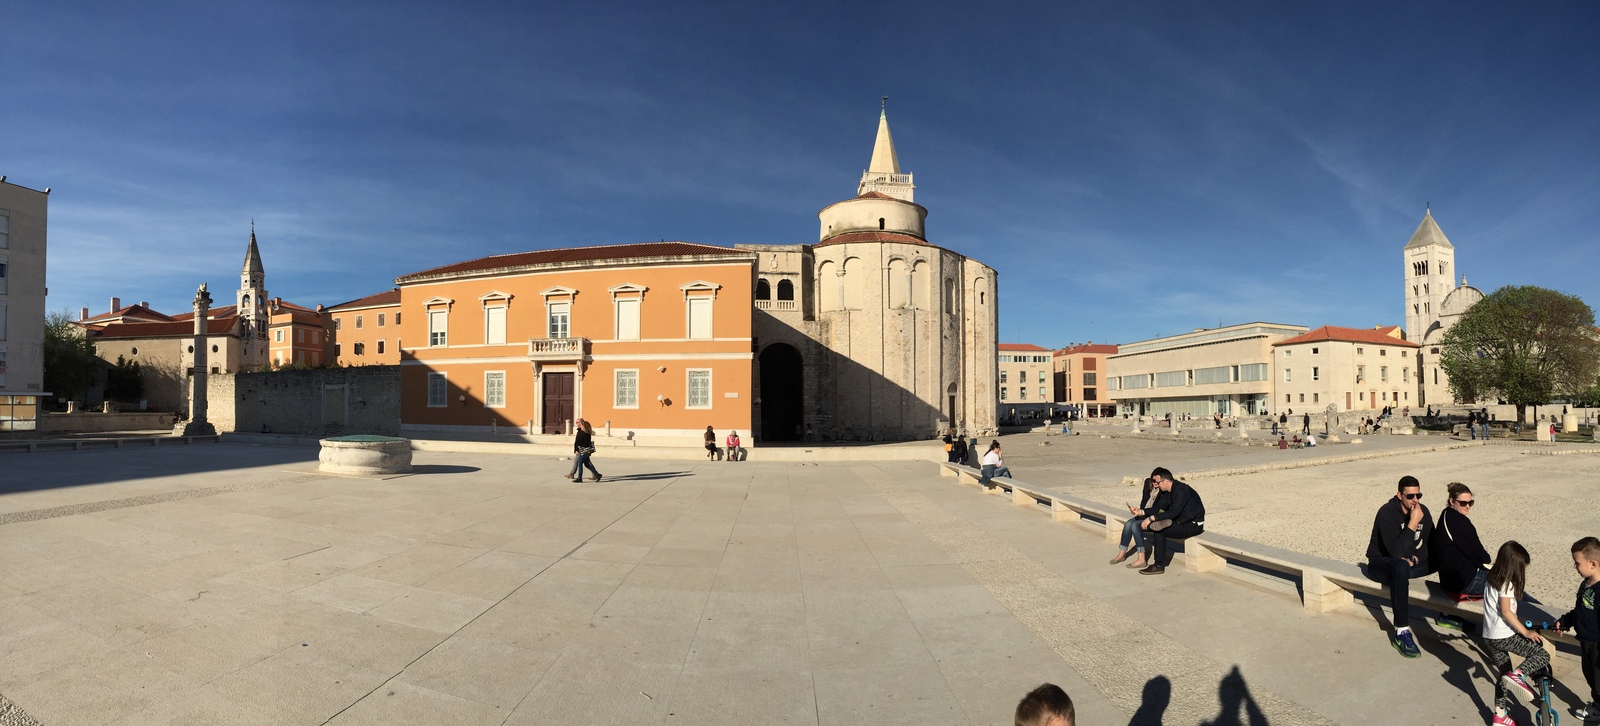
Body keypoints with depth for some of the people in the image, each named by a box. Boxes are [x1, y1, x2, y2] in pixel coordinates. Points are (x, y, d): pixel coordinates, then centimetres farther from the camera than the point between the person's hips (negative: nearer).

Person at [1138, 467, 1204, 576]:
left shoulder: (1181, 490, -21)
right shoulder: (1170, 491, 9)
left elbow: (1173, 512, -28)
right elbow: (1161, 508, 12)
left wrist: (1151, 518, -26)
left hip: (1194, 525, -9)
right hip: (1182, 521, 9)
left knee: (1159, 531, -20)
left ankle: (1159, 566, -13)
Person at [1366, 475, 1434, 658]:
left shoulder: (1422, 511, -2)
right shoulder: (1387, 512, -22)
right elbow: (1396, 552, -30)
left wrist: (1415, 559, -13)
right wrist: (1413, 523, -31)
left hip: (1408, 563, 7)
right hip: (1381, 564, -7)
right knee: (1401, 567, -38)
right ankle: (1401, 632, -36)